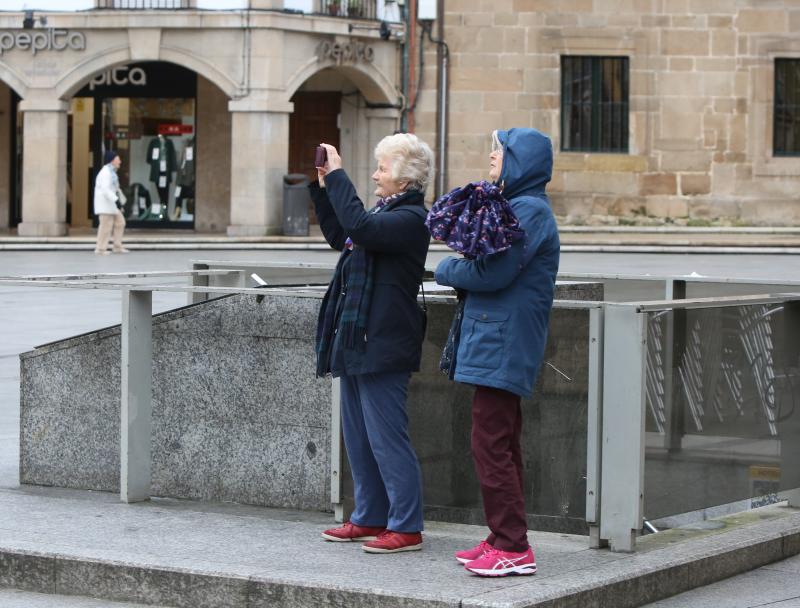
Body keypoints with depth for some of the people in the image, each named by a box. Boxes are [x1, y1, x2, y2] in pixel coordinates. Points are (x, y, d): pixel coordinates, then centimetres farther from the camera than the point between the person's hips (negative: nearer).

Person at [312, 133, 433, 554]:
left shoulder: (411, 218, -14)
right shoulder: (386, 209, 16)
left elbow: (359, 228, -29)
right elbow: (339, 236, 28)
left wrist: (337, 175, -22)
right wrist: (323, 187, 20)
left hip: (382, 345, -10)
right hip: (358, 341, 10)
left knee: (387, 439, -7)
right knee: (359, 437, 16)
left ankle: (406, 527, -2)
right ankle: (370, 518, 25)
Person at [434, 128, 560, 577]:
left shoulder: (529, 210, -14)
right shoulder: (516, 206, 19)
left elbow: (492, 273, -23)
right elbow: (490, 267, 16)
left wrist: (447, 270, -5)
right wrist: (460, 269, -5)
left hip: (503, 347, -11)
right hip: (500, 343, 11)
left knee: (491, 445, -10)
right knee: (502, 445, 14)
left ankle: (514, 548, -8)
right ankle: (504, 539, 21)